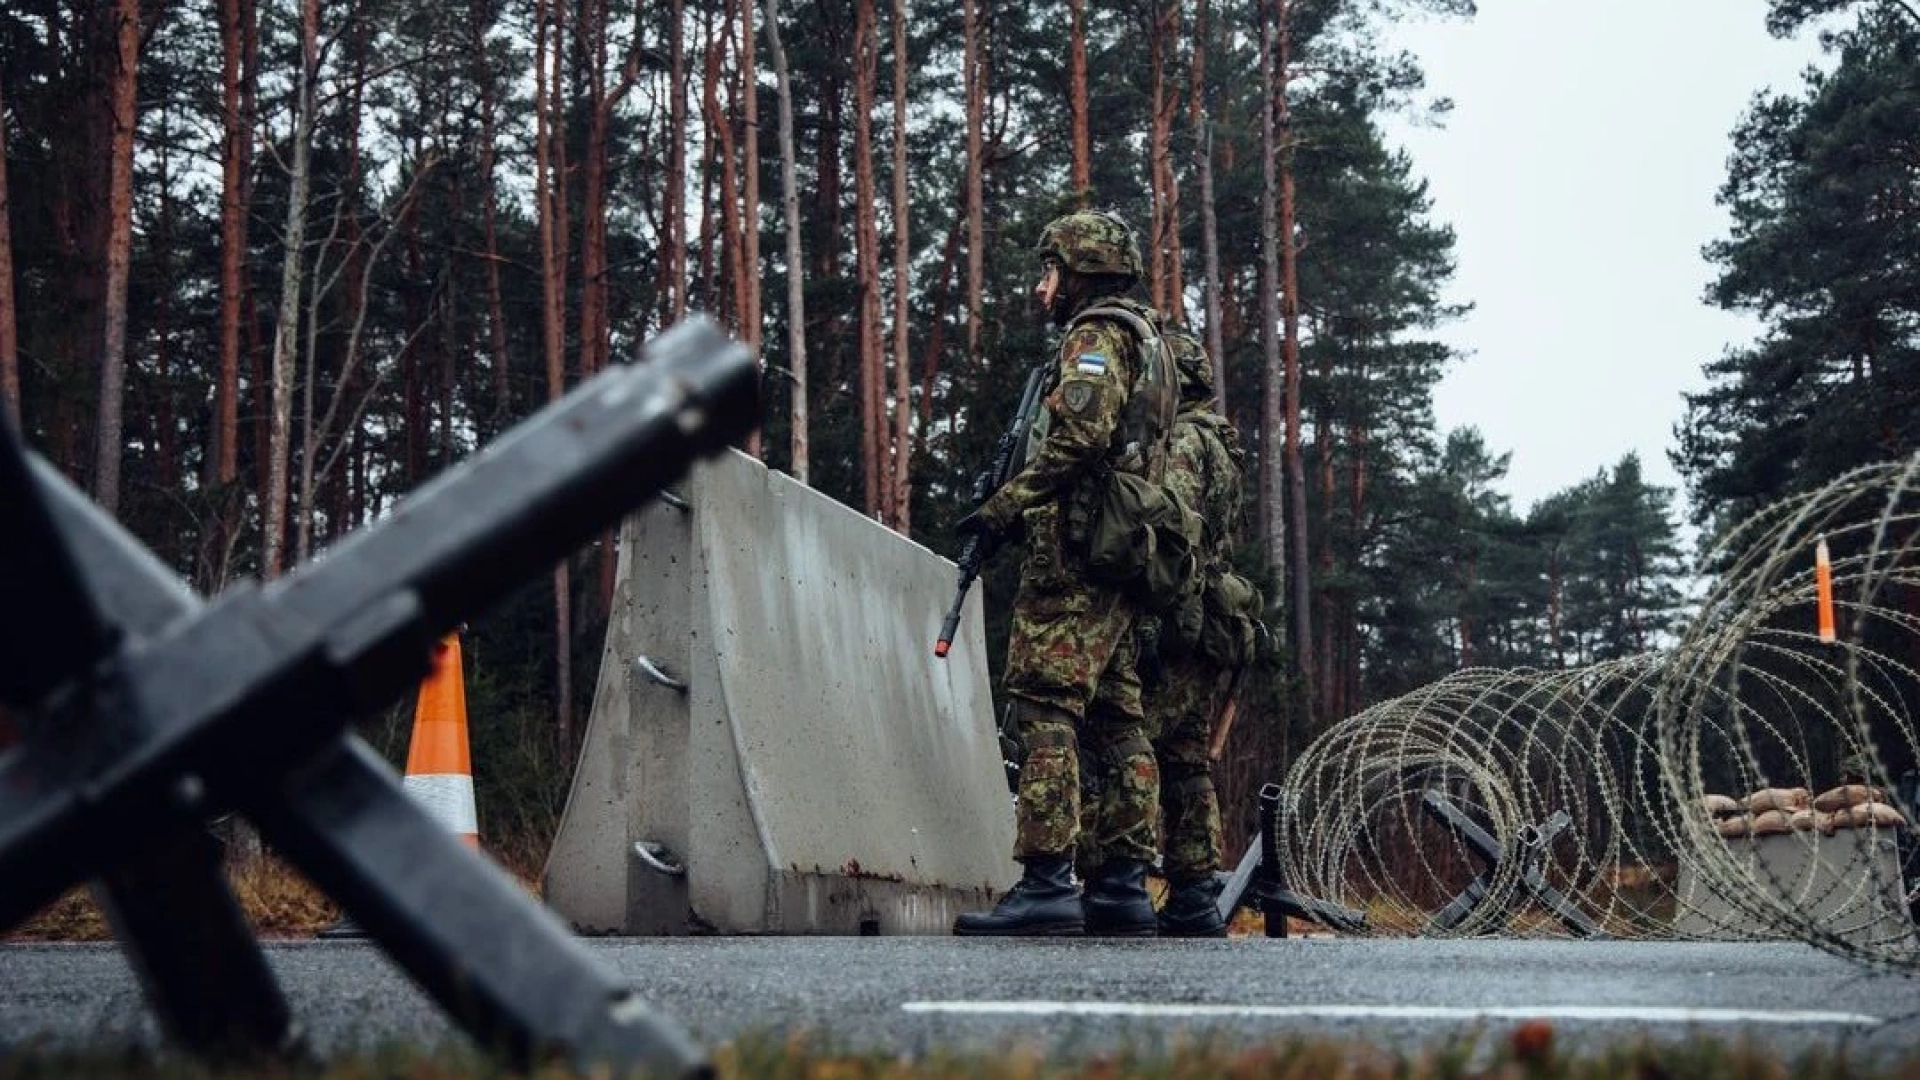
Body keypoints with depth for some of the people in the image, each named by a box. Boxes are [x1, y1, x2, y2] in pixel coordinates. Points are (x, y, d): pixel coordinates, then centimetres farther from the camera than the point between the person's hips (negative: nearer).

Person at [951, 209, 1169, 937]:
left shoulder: (1094, 337, -5)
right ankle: (1125, 885, 9)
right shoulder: (1144, 343, 25)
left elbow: (1081, 437, -20)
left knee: (1045, 709, -13)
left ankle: (1047, 882, -18)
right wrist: (1024, 508, 19)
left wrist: (1003, 507, -15)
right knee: (1116, 720, 8)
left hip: (1074, 555, -10)